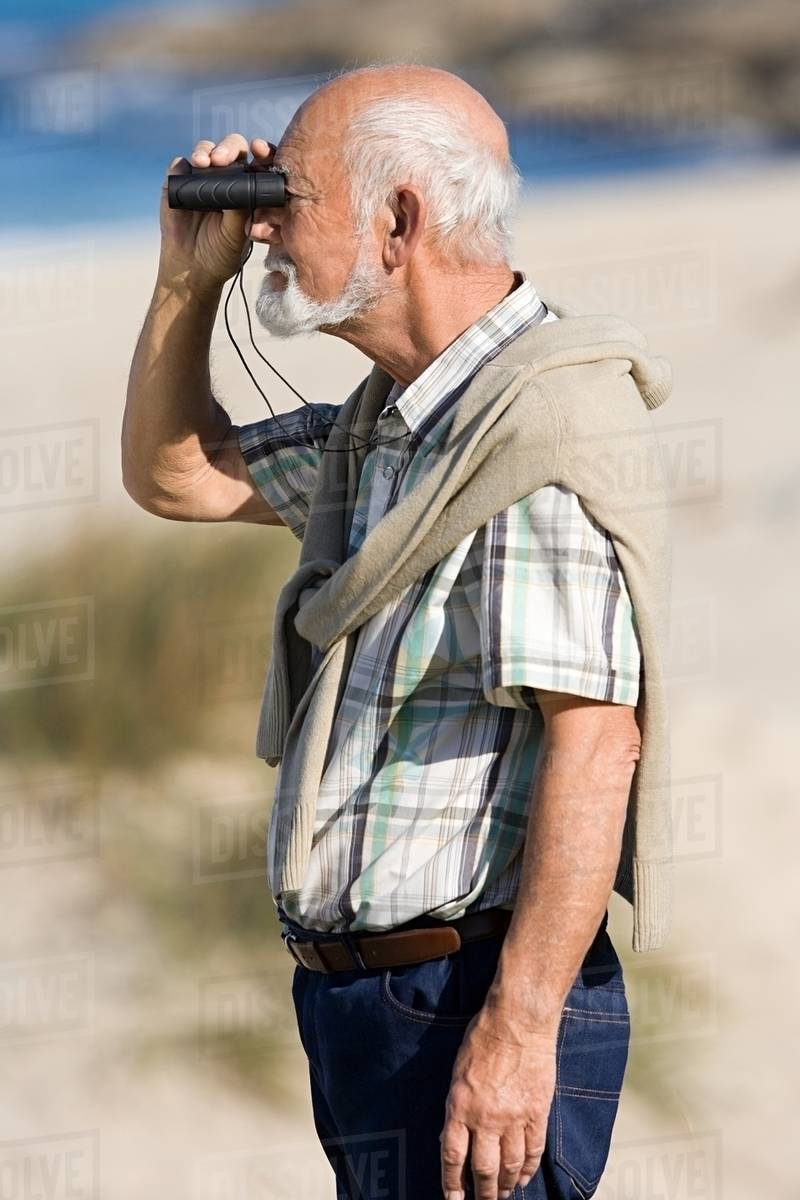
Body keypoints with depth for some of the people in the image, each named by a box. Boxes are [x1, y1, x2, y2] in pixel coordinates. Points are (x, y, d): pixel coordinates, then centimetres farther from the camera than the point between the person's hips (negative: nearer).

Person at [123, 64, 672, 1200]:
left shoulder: (539, 420, -18)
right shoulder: (392, 427, 14)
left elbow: (595, 739, -25)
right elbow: (174, 476, 29)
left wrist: (519, 1029, -28)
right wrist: (189, 277, 12)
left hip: (469, 1013, -10)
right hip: (365, 1004, 10)